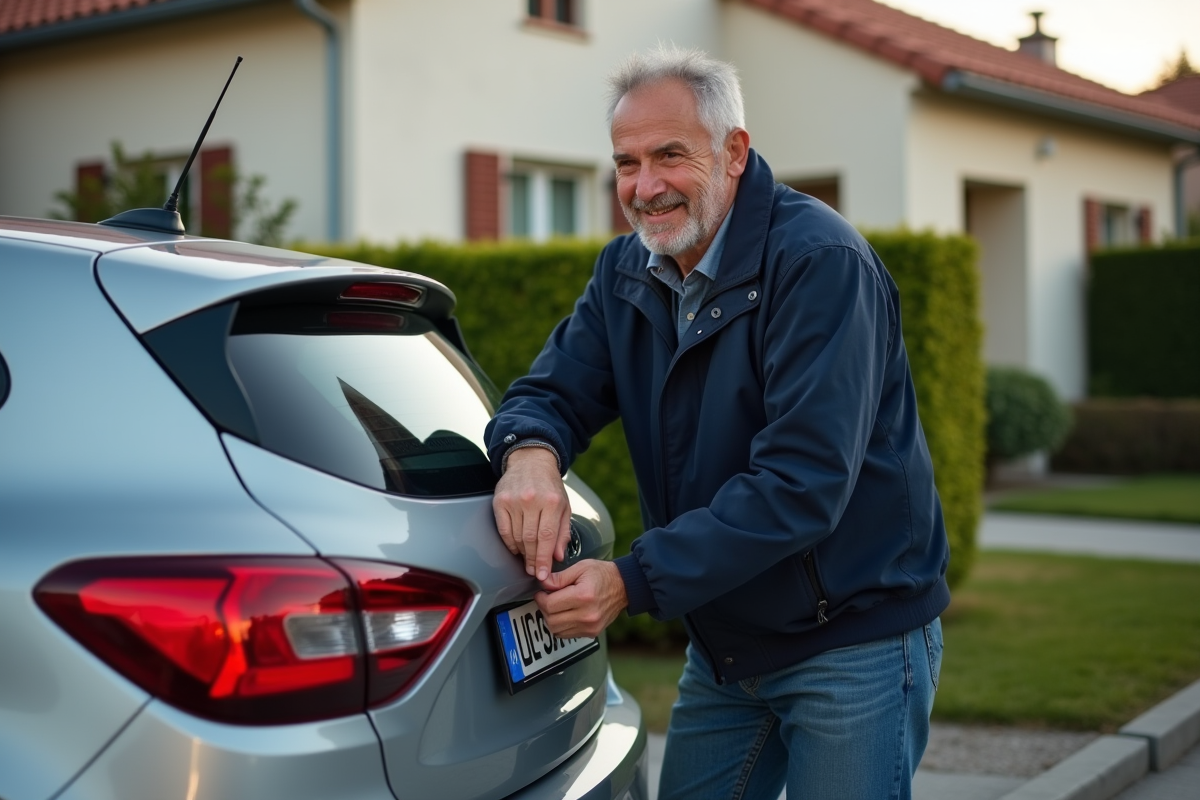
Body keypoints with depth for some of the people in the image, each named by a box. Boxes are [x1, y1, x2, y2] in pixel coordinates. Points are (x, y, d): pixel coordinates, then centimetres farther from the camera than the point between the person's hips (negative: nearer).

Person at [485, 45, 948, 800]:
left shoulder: (819, 261, -21)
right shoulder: (627, 272, 4)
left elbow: (803, 481, -28)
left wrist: (635, 581, -32)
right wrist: (530, 450, -24)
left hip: (854, 645, -7)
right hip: (722, 648, 7)